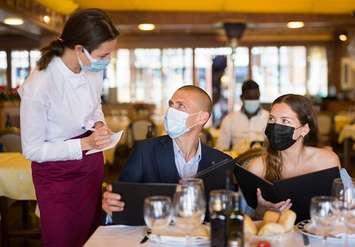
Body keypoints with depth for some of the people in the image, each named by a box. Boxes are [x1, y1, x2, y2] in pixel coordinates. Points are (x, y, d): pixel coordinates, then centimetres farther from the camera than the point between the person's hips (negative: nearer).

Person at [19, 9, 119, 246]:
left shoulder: (95, 68, -9)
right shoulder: (38, 87, -28)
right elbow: (32, 150, -18)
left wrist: (99, 123, -8)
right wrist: (85, 143, -25)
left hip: (92, 164, 6)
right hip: (56, 172, -6)